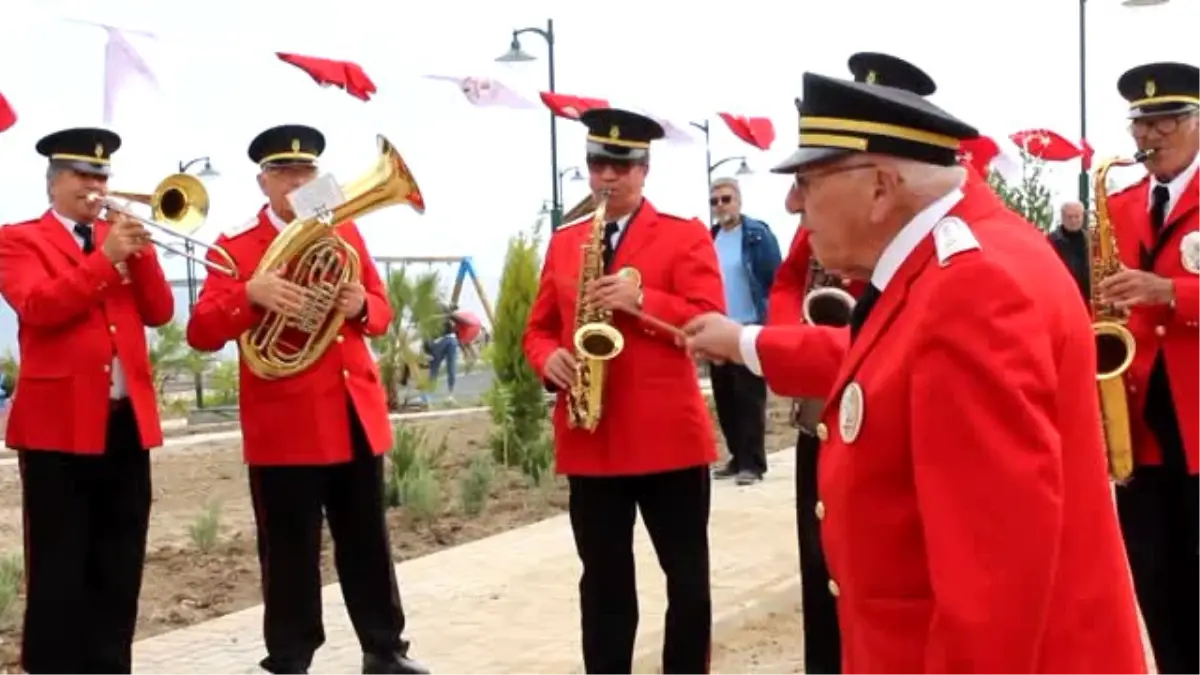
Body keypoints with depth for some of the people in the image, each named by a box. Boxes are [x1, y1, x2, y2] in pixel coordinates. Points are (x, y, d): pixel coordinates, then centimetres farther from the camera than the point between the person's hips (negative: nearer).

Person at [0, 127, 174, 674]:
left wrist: (139, 251, -7)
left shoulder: (119, 236, 18)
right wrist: (106, 259, -19)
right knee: (59, 567, -2)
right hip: (59, 420, -5)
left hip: (128, 418, 5)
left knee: (120, 567, 9)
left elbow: (159, 312, 6)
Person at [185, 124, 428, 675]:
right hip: (284, 425, -4)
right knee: (290, 555, 3)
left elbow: (381, 311, 15)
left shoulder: (345, 232, 12)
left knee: (369, 544, 14)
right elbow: (201, 334, -12)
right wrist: (250, 293, -27)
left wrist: (361, 305, -8)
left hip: (357, 416, 4)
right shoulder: (234, 248, -2)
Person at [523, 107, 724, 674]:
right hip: (588, 441, 3)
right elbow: (538, 328, 15)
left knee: (688, 580, 5)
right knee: (604, 582, 11)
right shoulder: (563, 242, 13)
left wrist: (640, 299, -22)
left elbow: (709, 321, -9)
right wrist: (550, 359, -7)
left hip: (670, 434, -3)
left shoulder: (686, 236, 1)